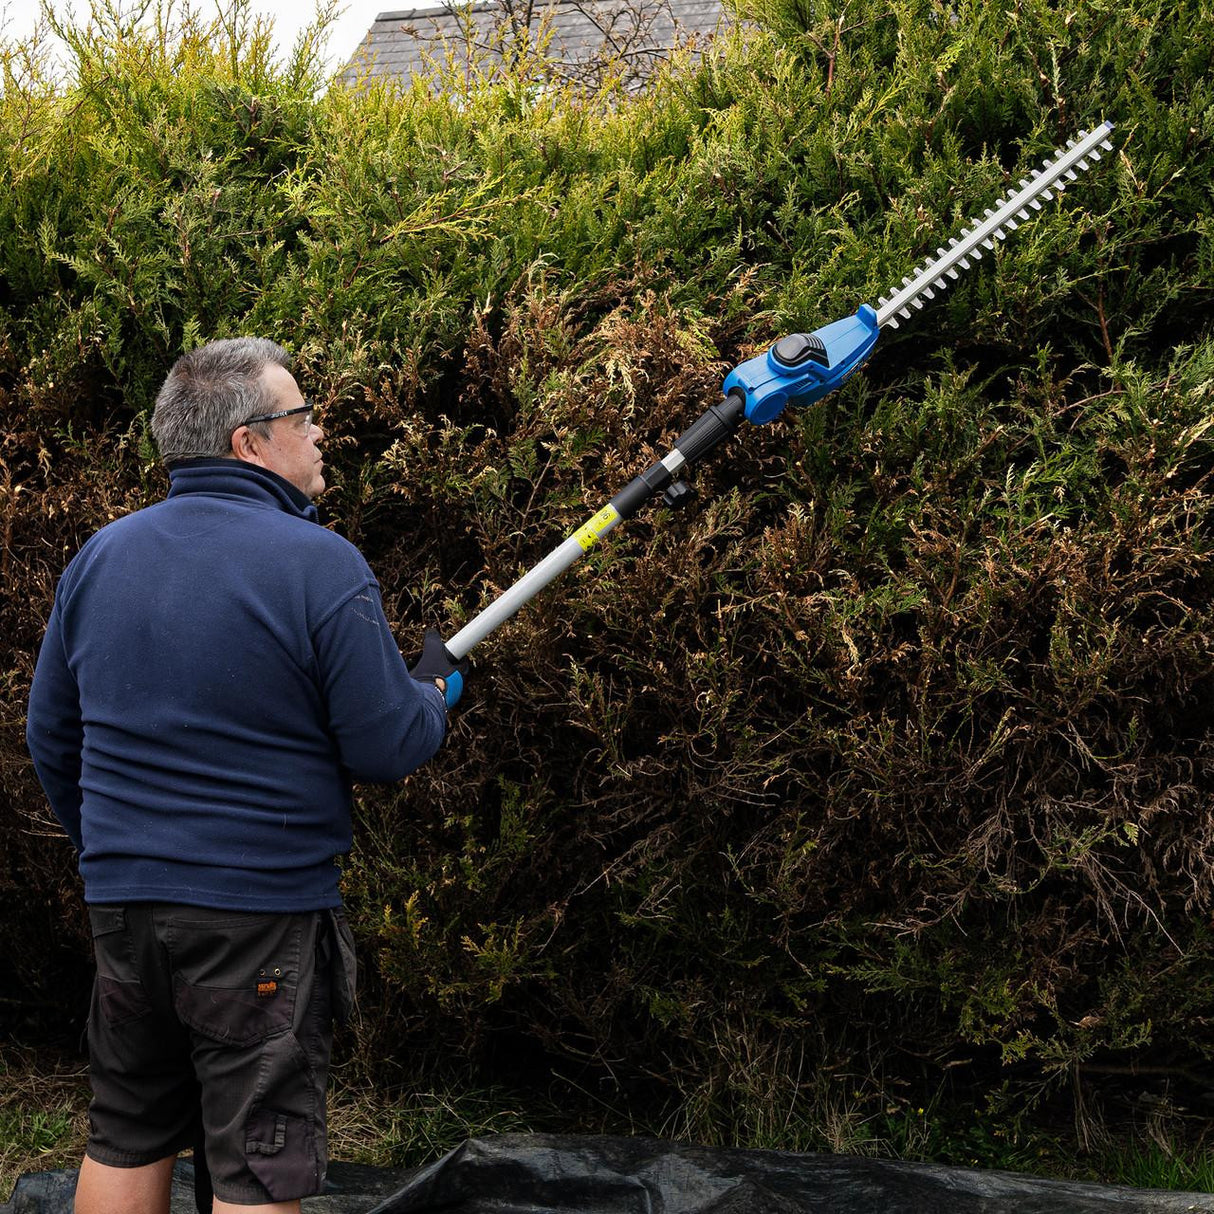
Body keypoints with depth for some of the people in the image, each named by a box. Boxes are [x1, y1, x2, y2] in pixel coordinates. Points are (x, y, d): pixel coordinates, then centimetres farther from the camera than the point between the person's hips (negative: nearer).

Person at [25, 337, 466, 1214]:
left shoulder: (101, 557, 5)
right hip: (264, 912, -6)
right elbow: (389, 748, -14)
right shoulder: (320, 565, -14)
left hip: (121, 907, 6)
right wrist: (436, 689, 7)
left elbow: (52, 739, 12)